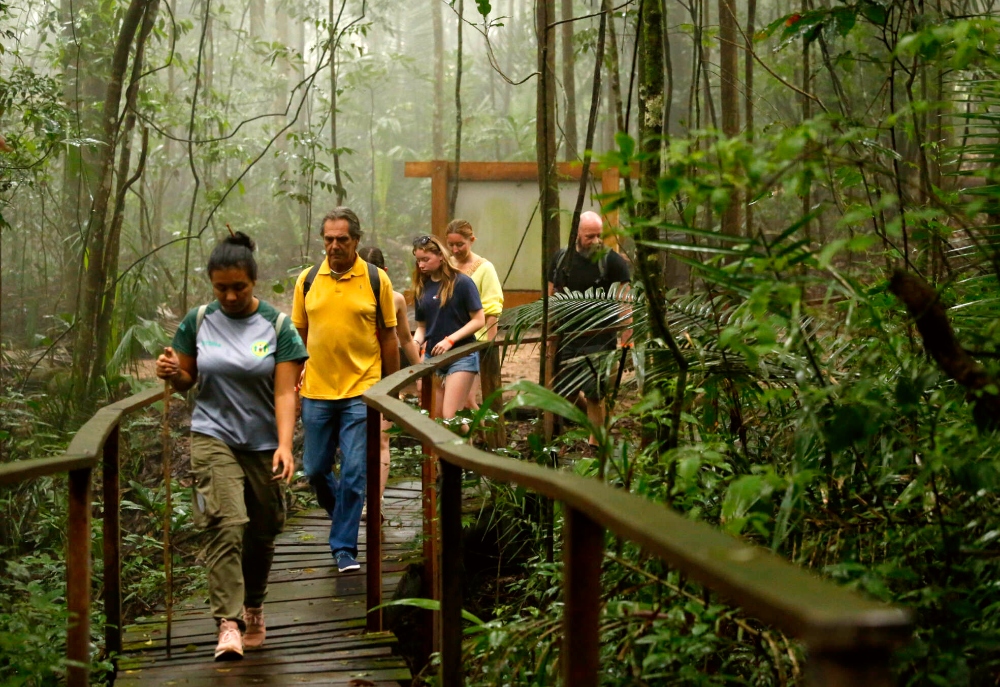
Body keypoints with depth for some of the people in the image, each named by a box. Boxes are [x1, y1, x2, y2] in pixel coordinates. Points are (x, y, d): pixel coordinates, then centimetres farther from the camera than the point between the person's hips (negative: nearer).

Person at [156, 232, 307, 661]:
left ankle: (253, 607, 35)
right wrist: (171, 373, -14)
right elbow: (187, 381, 10)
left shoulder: (277, 326, -5)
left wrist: (285, 445, -22)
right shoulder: (198, 322, 1)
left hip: (264, 444, 1)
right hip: (213, 436, 0)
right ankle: (228, 624, -19)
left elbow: (285, 393, -10)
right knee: (225, 525, -17)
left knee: (261, 533, 12)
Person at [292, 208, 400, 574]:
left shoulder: (376, 280, -2)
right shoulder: (307, 280, 4)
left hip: (361, 392, -3)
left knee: (354, 472, -5)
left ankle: (344, 547, 6)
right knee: (315, 470, 10)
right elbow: (299, 335, 10)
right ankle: (343, 513, 38)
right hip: (316, 392, 3)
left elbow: (389, 338, 4)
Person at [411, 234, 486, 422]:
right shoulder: (421, 287, 7)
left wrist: (450, 339, -18)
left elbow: (479, 320, -9)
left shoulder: (461, 283, -8)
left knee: (451, 417, -13)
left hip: (461, 356, -5)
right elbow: (422, 325, 14)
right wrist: (415, 342, -7)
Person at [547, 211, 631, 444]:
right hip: (566, 338, 5)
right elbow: (550, 298, 15)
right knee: (566, 393, 11)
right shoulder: (561, 258, 7)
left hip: (599, 340, -5)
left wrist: (625, 341, -19)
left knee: (594, 395, -6)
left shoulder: (612, 261, -8)